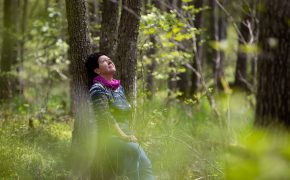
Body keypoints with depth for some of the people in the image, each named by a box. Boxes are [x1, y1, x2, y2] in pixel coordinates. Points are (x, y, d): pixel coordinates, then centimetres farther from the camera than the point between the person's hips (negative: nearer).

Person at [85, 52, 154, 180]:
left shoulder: (119, 87, 17)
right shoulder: (97, 89, -6)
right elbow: (105, 116, -17)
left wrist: (130, 135, 12)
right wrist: (123, 136, -22)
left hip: (125, 136, 7)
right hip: (109, 137, -7)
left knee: (146, 165, -12)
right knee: (134, 150, -33)